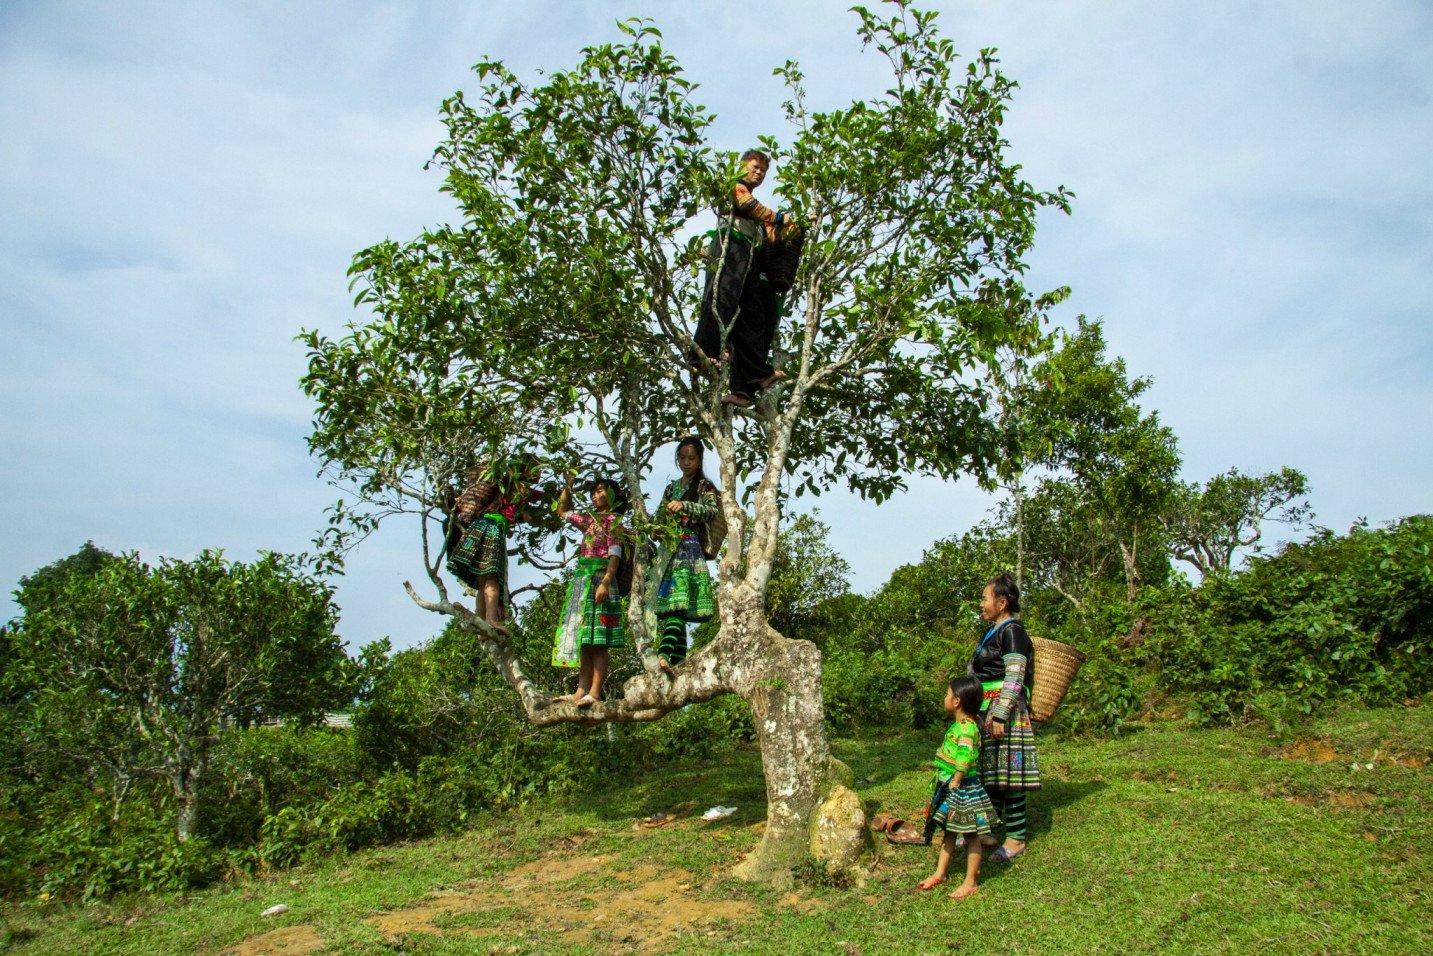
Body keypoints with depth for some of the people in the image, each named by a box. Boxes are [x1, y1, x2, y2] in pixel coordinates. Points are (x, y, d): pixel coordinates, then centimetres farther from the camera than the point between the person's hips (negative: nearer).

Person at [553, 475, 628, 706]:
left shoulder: (614, 521, 0)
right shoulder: (589, 520, 22)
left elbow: (615, 555, -11)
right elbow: (562, 511, 36)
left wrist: (605, 582, -23)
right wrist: (568, 485, 25)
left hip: (599, 578, -8)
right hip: (581, 581, 8)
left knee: (597, 639, -12)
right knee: (582, 638, 3)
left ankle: (595, 692, -17)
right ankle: (582, 691, 3)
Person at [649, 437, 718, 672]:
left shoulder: (704, 486, 5)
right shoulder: (672, 487, 22)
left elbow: (712, 510, -13)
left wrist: (684, 506, -28)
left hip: (688, 548, -6)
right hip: (666, 549, 7)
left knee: (677, 603, -23)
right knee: (666, 606, -2)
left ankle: (664, 653, -39)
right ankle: (678, 660, -2)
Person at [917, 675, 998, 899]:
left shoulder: (967, 729, -23)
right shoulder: (957, 724, 7)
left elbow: (964, 759, -30)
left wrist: (955, 782, -25)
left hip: (964, 790, -10)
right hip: (949, 789, 10)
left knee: (971, 835, 4)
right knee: (949, 832, 19)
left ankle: (971, 882, 12)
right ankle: (940, 873, 29)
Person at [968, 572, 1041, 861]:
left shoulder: (1012, 631, -12)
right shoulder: (993, 632, 17)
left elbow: (1014, 678, -19)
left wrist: (1000, 715, -23)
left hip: (1005, 710, -9)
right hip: (984, 711, 9)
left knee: (1007, 773, -4)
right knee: (988, 773, 13)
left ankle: (1016, 838, 4)